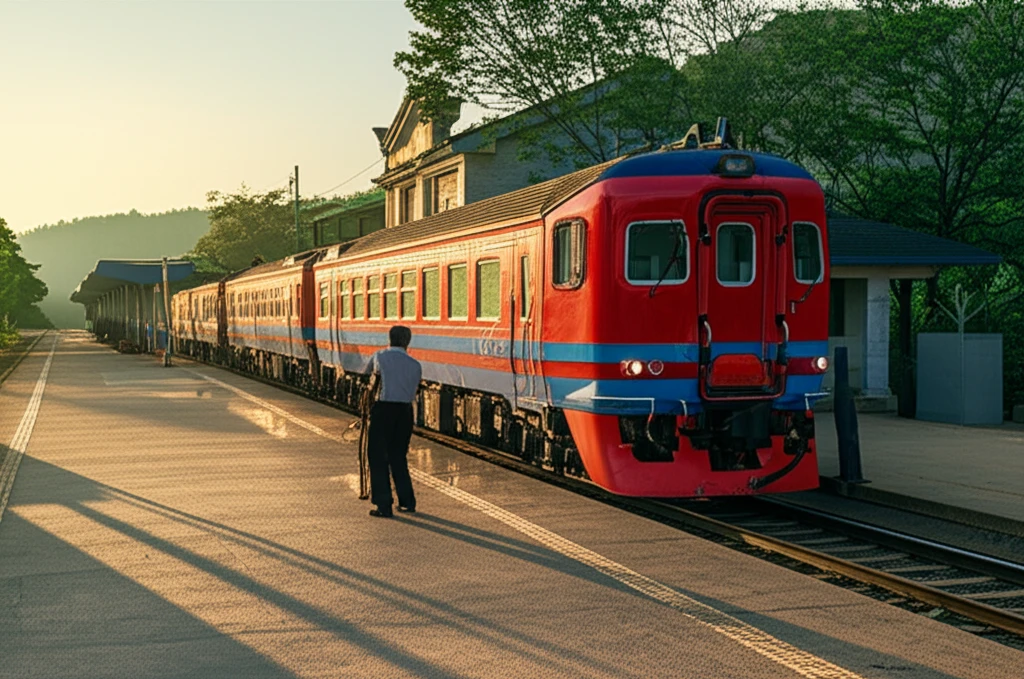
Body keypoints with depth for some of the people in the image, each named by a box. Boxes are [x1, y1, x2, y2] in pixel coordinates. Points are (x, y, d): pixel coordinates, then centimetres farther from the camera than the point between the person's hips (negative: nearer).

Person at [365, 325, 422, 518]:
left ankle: (383, 505, 1)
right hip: (405, 410, 4)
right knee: (398, 457, 18)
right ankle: (407, 502, 21)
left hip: (384, 409, -4)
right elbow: (412, 393, 12)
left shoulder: (380, 356, 3)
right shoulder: (415, 365, 9)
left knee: (378, 457, 4)